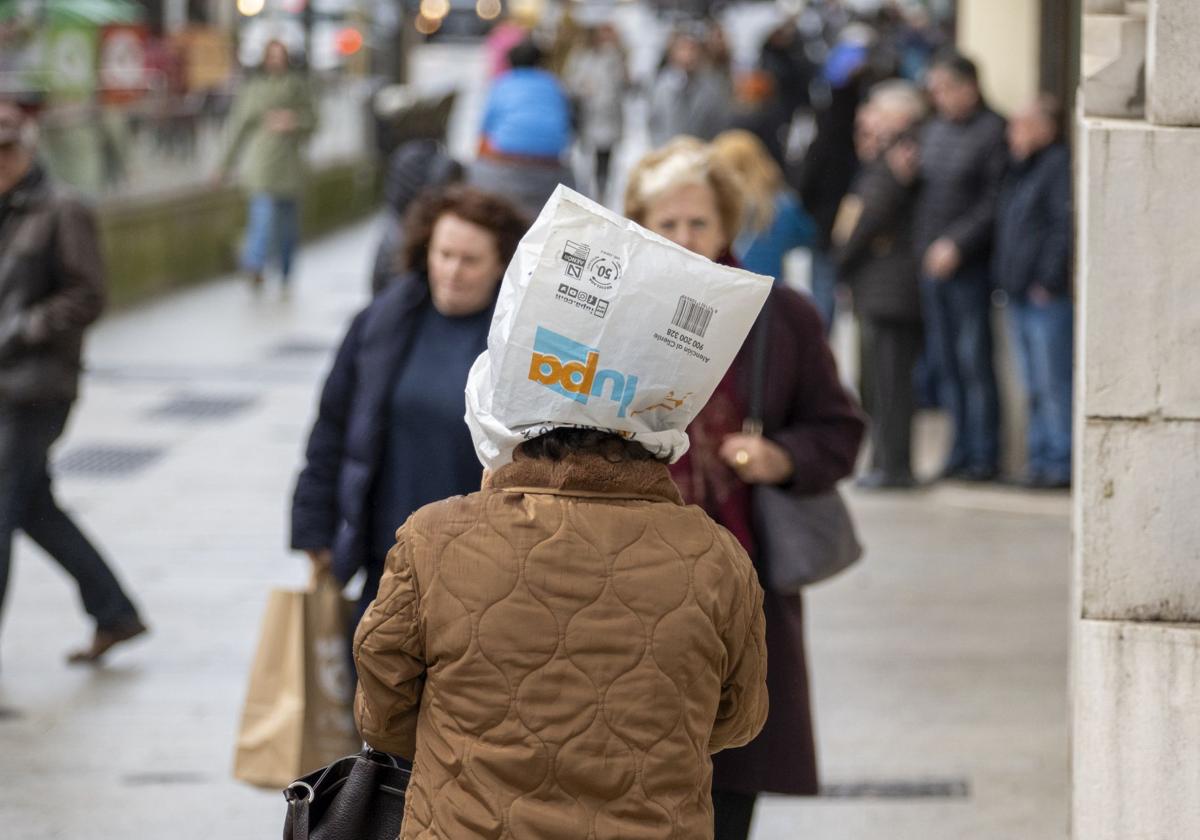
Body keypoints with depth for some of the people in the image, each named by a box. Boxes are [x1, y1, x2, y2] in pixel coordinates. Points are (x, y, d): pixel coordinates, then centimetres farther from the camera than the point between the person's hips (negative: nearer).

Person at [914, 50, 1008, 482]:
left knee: (973, 357, -5)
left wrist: (957, 244, -17)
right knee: (943, 359, 9)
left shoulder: (993, 131, -8)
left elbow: (995, 201, -13)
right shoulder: (933, 130, 14)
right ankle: (960, 450, 16)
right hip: (931, 261, 7)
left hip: (969, 264, -7)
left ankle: (983, 454, 1)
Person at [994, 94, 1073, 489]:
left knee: (1053, 383, -7)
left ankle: (1061, 460, -3)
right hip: (1020, 293, 9)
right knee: (1034, 386, 12)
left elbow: (1065, 227, -16)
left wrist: (1047, 280, -18)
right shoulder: (1020, 169, 18)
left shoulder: (1060, 165, -10)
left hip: (1048, 296, -9)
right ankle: (1041, 455, 17)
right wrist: (1004, 276, 14)